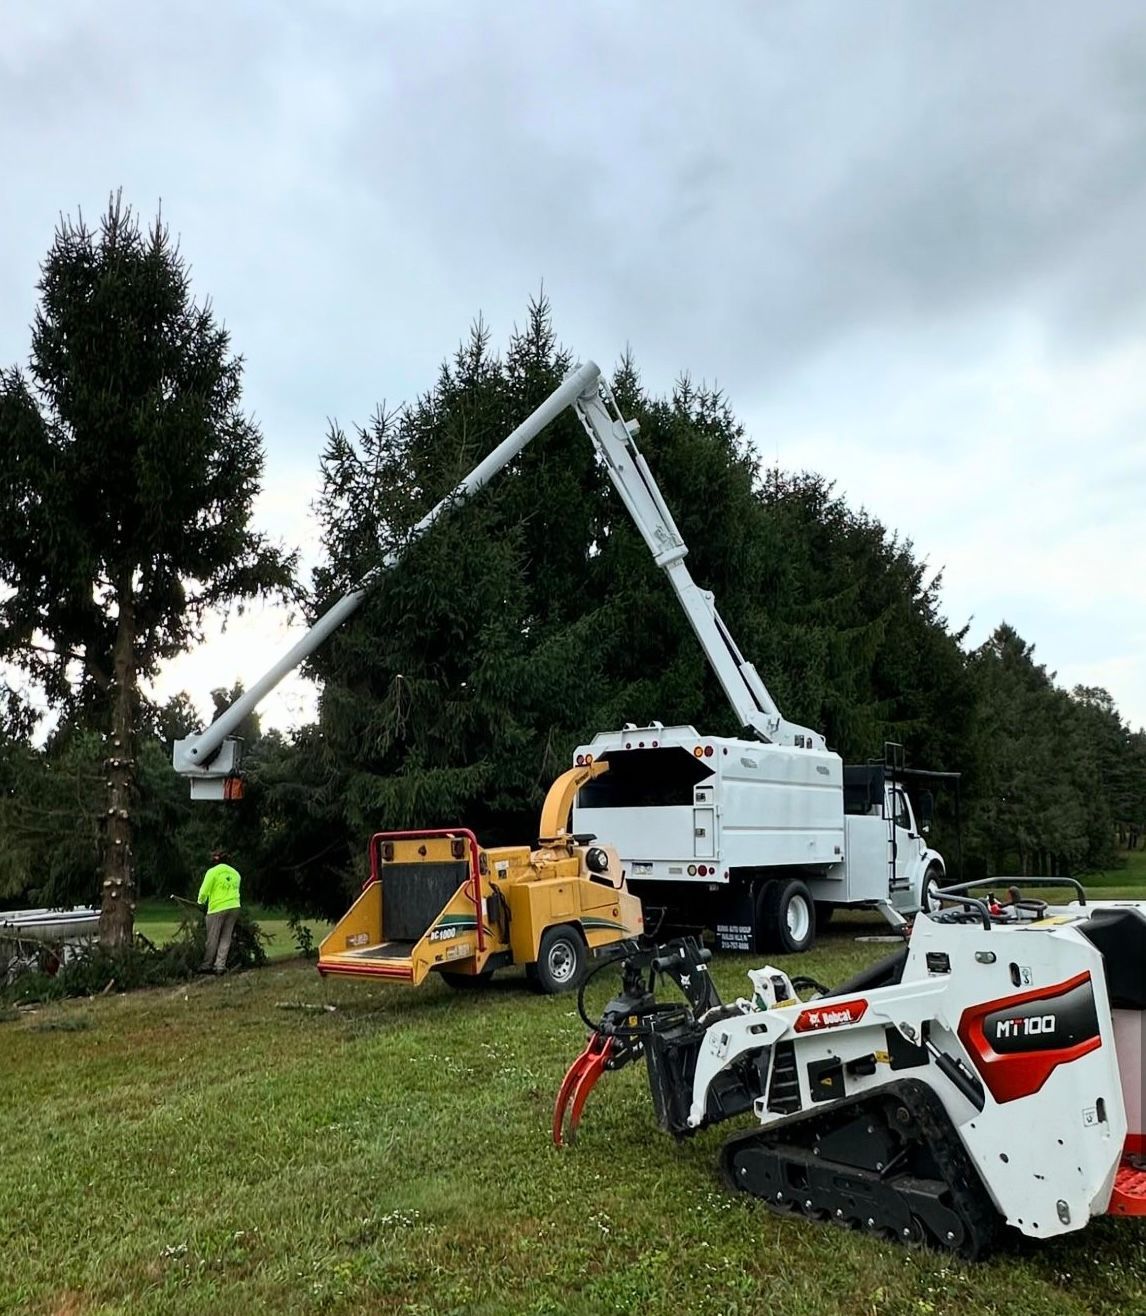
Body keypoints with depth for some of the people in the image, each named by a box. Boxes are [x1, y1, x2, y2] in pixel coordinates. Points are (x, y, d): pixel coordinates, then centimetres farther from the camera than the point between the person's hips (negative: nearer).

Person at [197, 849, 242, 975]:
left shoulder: (212, 871, -5)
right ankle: (220, 966, 6)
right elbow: (235, 890, 11)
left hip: (217, 908, -5)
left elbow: (204, 891, -6)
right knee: (225, 938, 8)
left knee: (212, 939, 6)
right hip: (234, 907, 5)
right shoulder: (235, 872, 12)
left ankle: (207, 965, 12)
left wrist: (201, 901, 12)